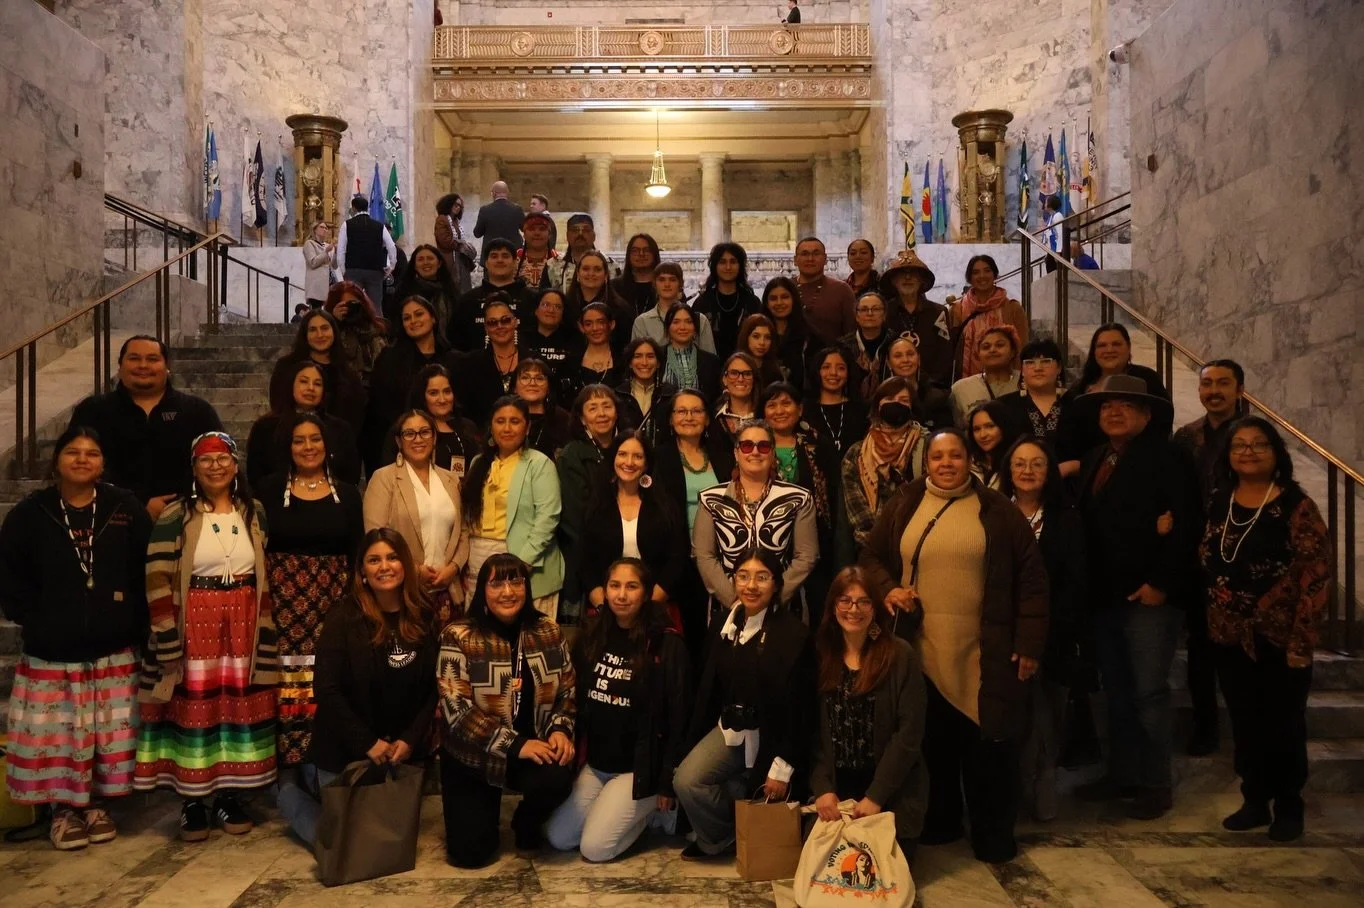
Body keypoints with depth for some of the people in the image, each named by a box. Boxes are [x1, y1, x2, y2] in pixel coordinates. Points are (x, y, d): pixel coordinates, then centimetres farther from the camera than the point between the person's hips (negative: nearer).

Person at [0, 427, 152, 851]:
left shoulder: (126, 508, 0)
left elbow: (148, 571, 0)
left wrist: (135, 623, -6)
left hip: (113, 648, 0)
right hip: (51, 651, 0)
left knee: (109, 731, 7)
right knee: (56, 733, 4)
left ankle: (97, 804, 23)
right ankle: (62, 809, 20)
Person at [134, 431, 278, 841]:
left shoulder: (254, 512, 8)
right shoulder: (175, 516, -3)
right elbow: (158, 580, -8)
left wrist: (265, 632, 5)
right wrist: (168, 638, -13)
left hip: (243, 627, 3)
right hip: (193, 626, -3)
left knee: (239, 708, 7)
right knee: (193, 708, 1)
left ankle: (228, 796, 19)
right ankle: (191, 801, 13)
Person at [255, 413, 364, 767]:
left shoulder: (346, 493, 8)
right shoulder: (268, 489, 4)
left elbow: (356, 552, 7)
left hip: (331, 599, 1)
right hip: (282, 597, -1)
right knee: (284, 682, -3)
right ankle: (286, 754, 9)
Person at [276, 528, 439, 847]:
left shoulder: (423, 617, -2)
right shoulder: (344, 615, -13)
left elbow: (433, 688, 0)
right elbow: (326, 689, -16)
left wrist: (410, 739, -11)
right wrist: (368, 743, -18)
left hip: (402, 751, 4)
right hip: (344, 750, -4)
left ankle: (316, 782, 40)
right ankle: (292, 787, 32)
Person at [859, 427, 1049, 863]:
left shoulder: (997, 510, 2)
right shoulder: (902, 506, 7)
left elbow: (1030, 578, 3)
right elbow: (871, 557, 15)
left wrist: (1029, 644, -1)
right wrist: (887, 589, -6)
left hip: (983, 654, -2)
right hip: (920, 650, 2)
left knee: (988, 743, 2)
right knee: (933, 741, 12)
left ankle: (992, 834, 20)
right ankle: (939, 823, 30)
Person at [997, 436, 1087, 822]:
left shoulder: (1067, 519, 6)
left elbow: (1075, 583, 1)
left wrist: (1048, 629, -9)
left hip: (1053, 635, 0)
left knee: (1047, 715, 4)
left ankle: (1041, 793, 20)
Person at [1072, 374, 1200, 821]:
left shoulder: (1167, 457, -7)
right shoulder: (1094, 460, 15)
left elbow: (1184, 526, -15)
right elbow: (1085, 524, 13)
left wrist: (1161, 583, -19)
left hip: (1148, 596, -7)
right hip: (1104, 596, 7)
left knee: (1149, 692, -1)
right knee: (1116, 692, 14)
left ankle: (1156, 784, 12)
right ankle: (1122, 773, 26)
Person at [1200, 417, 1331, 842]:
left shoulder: (1296, 506, -9)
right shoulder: (1218, 504, 6)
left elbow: (1317, 574, -12)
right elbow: (1205, 564, 14)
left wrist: (1301, 639, -15)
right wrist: (1210, 621, 6)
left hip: (1279, 637, -4)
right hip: (1228, 637, 4)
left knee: (1284, 725, 7)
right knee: (1244, 724, 12)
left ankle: (1289, 807, 22)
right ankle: (1255, 801, 26)